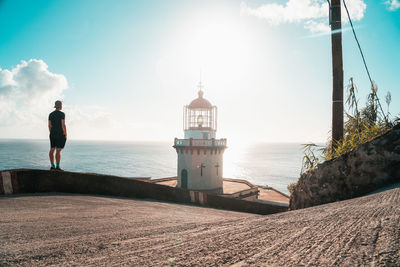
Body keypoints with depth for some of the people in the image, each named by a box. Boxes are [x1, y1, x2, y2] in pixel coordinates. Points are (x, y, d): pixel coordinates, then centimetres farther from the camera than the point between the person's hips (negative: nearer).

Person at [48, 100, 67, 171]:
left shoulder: (51, 114, 10)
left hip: (53, 134, 6)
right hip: (60, 134, -6)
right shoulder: (62, 114, -10)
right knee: (58, 150, -8)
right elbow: (63, 125, -15)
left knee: (52, 150, 8)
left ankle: (52, 166, 8)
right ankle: (57, 167, -8)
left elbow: (49, 125, 9)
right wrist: (65, 135, -9)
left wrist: (51, 134, 17)